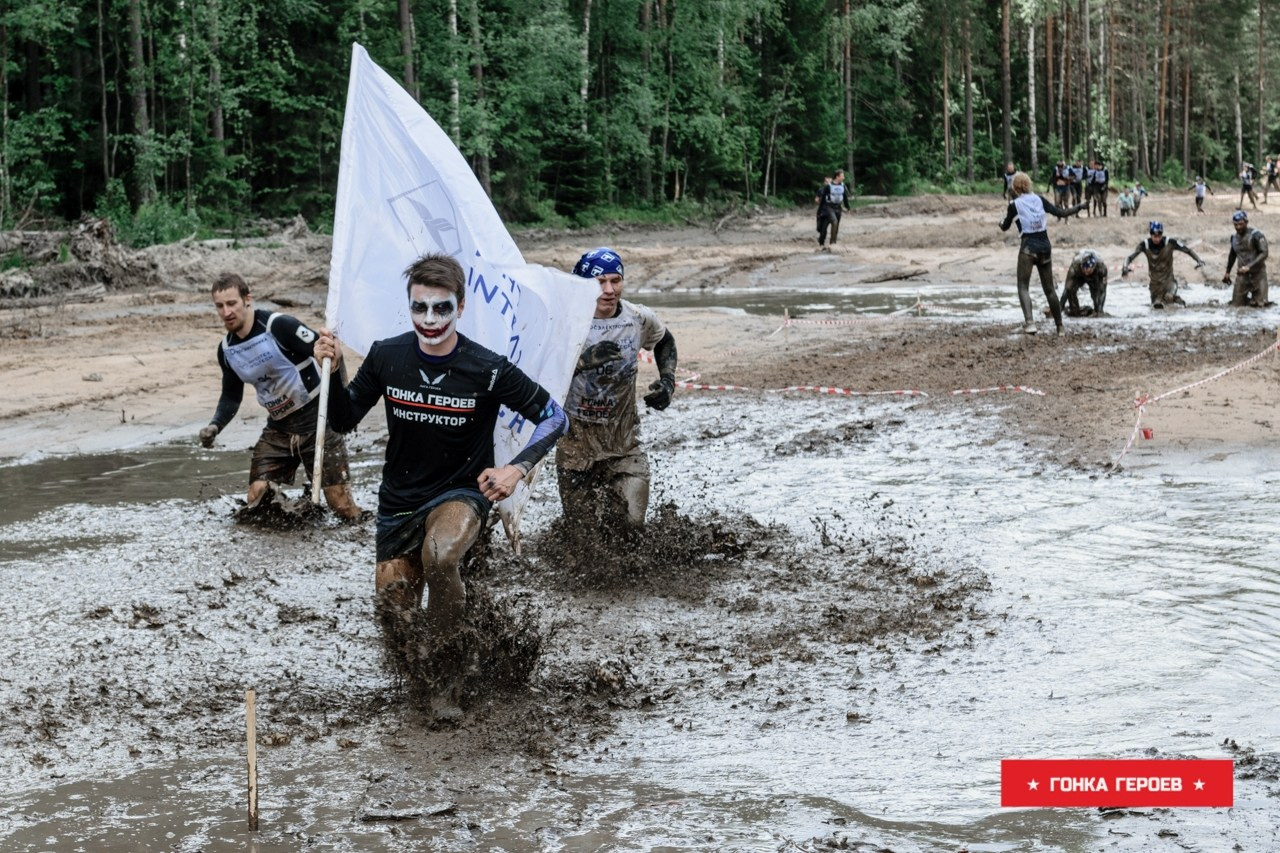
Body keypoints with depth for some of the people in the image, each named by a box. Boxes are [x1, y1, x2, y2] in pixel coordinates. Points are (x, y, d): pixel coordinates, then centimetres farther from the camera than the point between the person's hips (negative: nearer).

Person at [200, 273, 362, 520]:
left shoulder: (279, 326, -20)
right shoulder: (226, 350, 2)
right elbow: (231, 396, 14)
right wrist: (215, 426, -4)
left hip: (317, 421, -6)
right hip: (278, 428, 6)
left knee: (341, 505, -8)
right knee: (257, 500, -2)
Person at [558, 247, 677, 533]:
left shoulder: (639, 319, -4)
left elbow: (665, 341, 19)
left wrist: (667, 380, 5)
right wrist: (584, 361, -37)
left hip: (623, 438, 2)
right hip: (577, 435, -2)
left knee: (631, 524, -1)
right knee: (582, 524, 1)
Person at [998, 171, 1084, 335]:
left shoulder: (1014, 205, -1)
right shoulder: (1039, 199, 7)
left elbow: (1005, 227, 10)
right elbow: (1061, 213, 6)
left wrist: (1001, 222, 33)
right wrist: (1078, 208, 22)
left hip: (1028, 248, -4)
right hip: (1045, 247, 4)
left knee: (1023, 286, -3)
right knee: (1049, 288, 14)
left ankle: (1029, 322, -25)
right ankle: (1059, 326, 19)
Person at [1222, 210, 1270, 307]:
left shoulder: (1256, 235, -12)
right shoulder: (1234, 237, 6)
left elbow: (1264, 253, -20)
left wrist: (1249, 266, -29)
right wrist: (1228, 272, 27)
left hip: (1257, 273, -5)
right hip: (1242, 274, 5)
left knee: (1260, 304, -10)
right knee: (1236, 304, 3)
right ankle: (1247, 297, 34)